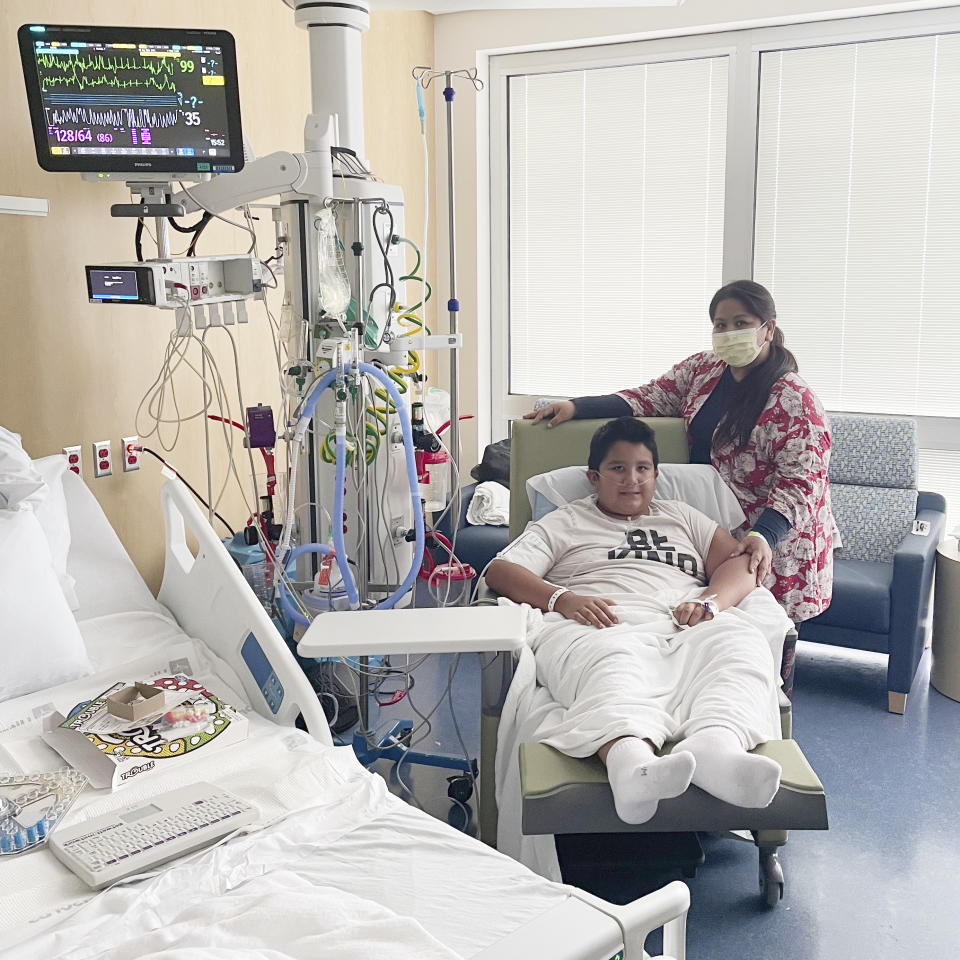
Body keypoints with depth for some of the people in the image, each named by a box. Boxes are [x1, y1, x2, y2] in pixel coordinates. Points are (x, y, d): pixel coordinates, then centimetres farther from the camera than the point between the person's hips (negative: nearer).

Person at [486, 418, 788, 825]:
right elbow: (501, 570, 11)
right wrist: (562, 598, -10)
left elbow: (741, 563, 22)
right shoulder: (564, 524, 27)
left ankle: (714, 745, -61)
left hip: (684, 629, 3)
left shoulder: (680, 516, 35)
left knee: (738, 639, -32)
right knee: (612, 663, -40)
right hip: (603, 629, -3)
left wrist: (710, 601, -3)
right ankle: (630, 759, -70)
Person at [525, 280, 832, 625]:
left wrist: (763, 536, -34)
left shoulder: (794, 400, -14)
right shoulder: (702, 369, 6)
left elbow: (800, 482, -19)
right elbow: (649, 398, 3)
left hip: (768, 537, -6)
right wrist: (576, 407, -10)